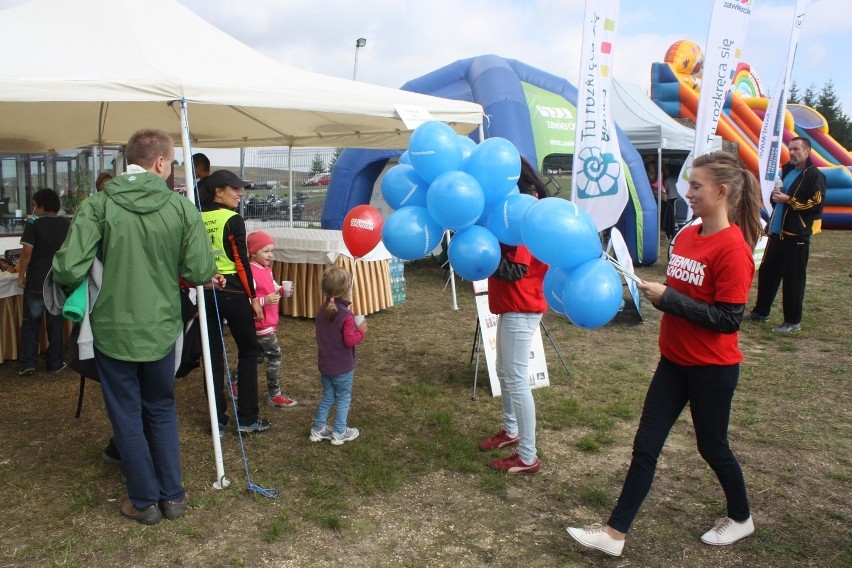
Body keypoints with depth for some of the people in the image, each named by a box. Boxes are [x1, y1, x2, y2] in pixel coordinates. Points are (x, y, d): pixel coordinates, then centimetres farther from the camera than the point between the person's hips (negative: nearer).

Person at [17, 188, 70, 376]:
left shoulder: (33, 223, -9)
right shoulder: (66, 223, 2)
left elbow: (26, 252, -16)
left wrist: (21, 276, -6)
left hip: (36, 282, -3)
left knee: (30, 323, 8)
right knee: (56, 324, 10)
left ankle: (27, 364, 8)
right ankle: (55, 363, 14)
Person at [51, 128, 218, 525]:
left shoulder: (99, 205, -11)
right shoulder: (182, 208, -8)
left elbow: (69, 270, -17)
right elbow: (200, 272, -9)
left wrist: (62, 280, 7)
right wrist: (208, 274, 14)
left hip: (112, 329, -1)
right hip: (160, 329, 2)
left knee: (127, 417, 13)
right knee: (162, 411, 20)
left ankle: (144, 501, 24)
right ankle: (172, 496, 27)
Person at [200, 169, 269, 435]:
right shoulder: (233, 220, -11)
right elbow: (241, 262, -13)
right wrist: (253, 298, -7)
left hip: (206, 291, 6)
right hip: (232, 291, -6)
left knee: (213, 354, 11)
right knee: (248, 352, 8)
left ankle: (218, 419, 17)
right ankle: (247, 418, 11)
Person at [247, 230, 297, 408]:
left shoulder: (267, 270, 10)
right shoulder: (251, 273, -20)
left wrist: (282, 291, 0)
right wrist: (265, 301, -34)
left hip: (269, 322, 10)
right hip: (261, 323, -10)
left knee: (258, 355, 19)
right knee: (274, 354, -5)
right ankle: (274, 395, 6)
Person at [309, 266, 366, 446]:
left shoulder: (322, 310, 1)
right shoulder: (346, 315, -23)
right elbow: (350, 340, -24)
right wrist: (361, 331, -7)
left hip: (324, 365, 7)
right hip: (342, 367, -7)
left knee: (327, 397, 20)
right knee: (343, 399, 10)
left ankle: (318, 429, 25)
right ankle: (339, 433, 17)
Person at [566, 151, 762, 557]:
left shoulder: (732, 248, -19)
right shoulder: (686, 235, 3)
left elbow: (727, 319, -22)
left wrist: (667, 298, -22)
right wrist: (654, 291, -6)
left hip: (713, 368, -7)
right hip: (674, 360, 7)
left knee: (712, 445, 14)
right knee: (646, 445, 7)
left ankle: (741, 518, 42)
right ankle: (615, 533, 15)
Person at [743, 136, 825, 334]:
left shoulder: (815, 176, -8)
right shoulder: (787, 170, 16)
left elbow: (815, 204, -16)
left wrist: (788, 200, -16)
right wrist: (775, 195, 4)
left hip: (797, 234, -8)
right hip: (777, 231, 8)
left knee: (793, 278, -3)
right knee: (767, 272, 12)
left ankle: (793, 321, 5)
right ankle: (761, 312, 25)